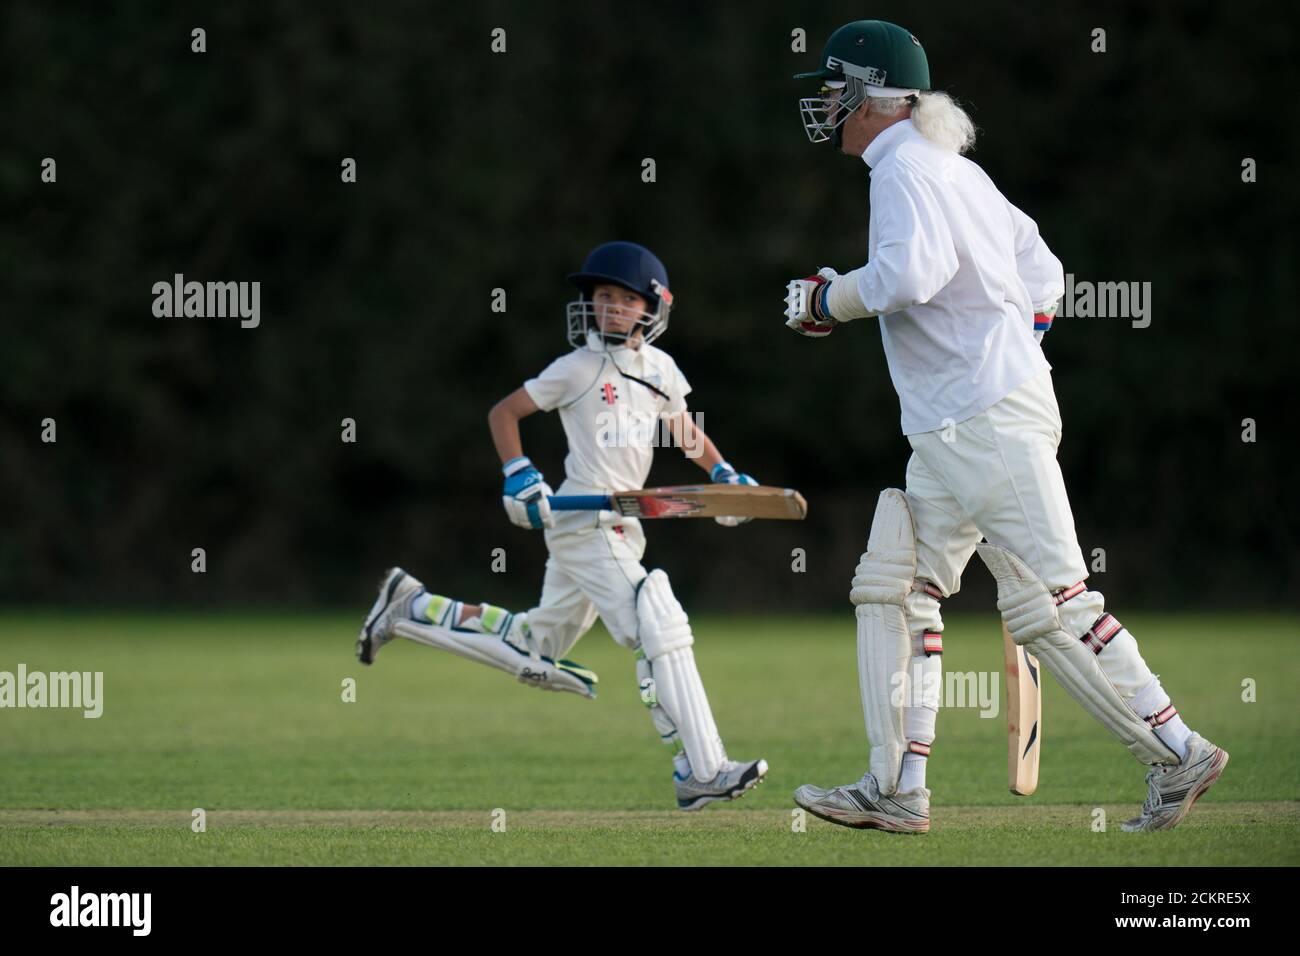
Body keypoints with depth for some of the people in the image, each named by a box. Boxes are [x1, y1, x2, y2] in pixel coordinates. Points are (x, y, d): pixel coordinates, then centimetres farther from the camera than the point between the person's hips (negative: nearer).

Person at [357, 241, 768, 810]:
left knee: (534, 655, 16)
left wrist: (724, 476, 13)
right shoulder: (578, 368, -6)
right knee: (659, 630, -19)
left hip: (621, 527, 8)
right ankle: (701, 773, -21)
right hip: (582, 522, -8)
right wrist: (519, 475, -12)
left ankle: (412, 606, 29)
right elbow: (503, 412, 1)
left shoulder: (661, 369, 11)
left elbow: (685, 431, 27)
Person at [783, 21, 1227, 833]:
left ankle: (1177, 753, -6)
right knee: (894, 590, 7)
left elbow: (909, 273, -28)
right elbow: (1042, 275, 22)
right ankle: (898, 789, 4)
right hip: (944, 434, 10)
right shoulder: (955, 170, 19)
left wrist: (827, 301, -12)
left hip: (989, 428, -10)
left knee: (1048, 602, -10)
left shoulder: (906, 169, -11)